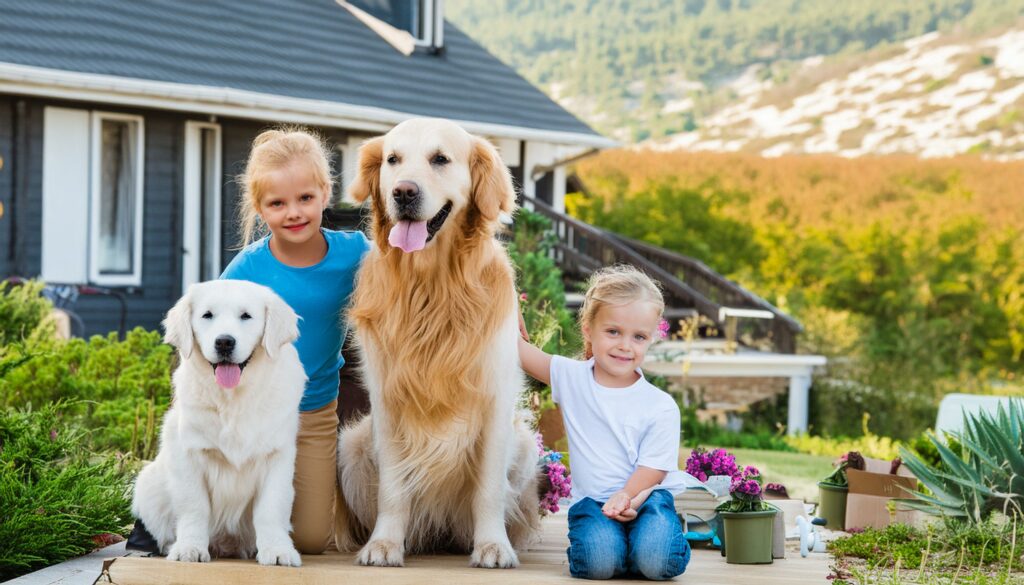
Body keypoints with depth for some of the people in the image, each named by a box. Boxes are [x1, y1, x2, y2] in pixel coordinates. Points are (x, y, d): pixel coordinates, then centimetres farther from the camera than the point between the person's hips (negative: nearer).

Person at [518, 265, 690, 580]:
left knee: (658, 562, -30)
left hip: (644, 496, -1)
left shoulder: (661, 407, -5)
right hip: (591, 499, 1)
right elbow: (516, 347, 3)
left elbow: (652, 470, -7)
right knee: (597, 561, -29)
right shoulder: (571, 377, 2)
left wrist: (623, 499, -26)